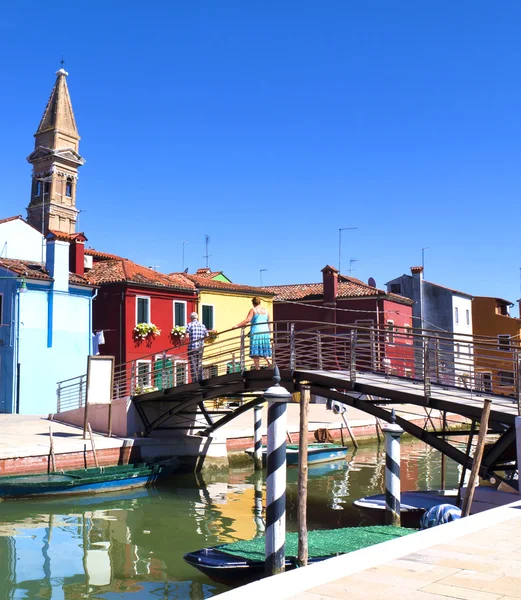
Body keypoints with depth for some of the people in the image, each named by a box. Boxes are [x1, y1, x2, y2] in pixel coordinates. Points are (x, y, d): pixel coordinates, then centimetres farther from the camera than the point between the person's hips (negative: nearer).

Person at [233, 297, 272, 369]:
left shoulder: (253, 310, -1)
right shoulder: (266, 311, 14)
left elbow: (247, 320, -13)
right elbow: (269, 323, 17)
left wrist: (237, 325, -13)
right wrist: (268, 332, 26)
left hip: (256, 332, -5)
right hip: (265, 332, 5)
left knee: (255, 353, -3)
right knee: (266, 353, 12)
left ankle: (257, 368, -11)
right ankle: (271, 365, -5)